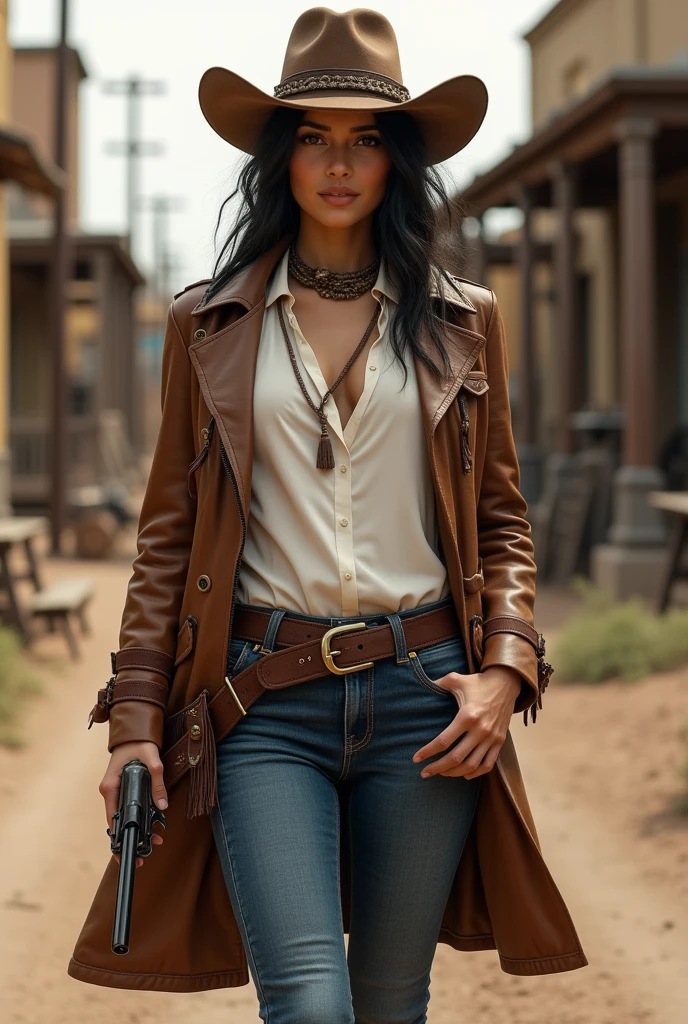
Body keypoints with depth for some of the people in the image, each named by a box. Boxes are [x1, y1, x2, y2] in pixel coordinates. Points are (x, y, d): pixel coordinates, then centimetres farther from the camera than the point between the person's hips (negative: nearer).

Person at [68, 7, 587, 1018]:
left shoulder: (463, 321, 9)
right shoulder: (210, 324, 8)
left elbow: (501, 519, 12)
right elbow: (169, 534, 9)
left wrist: (504, 671, -3)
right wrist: (137, 716, 2)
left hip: (423, 692, 1)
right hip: (263, 703, -1)